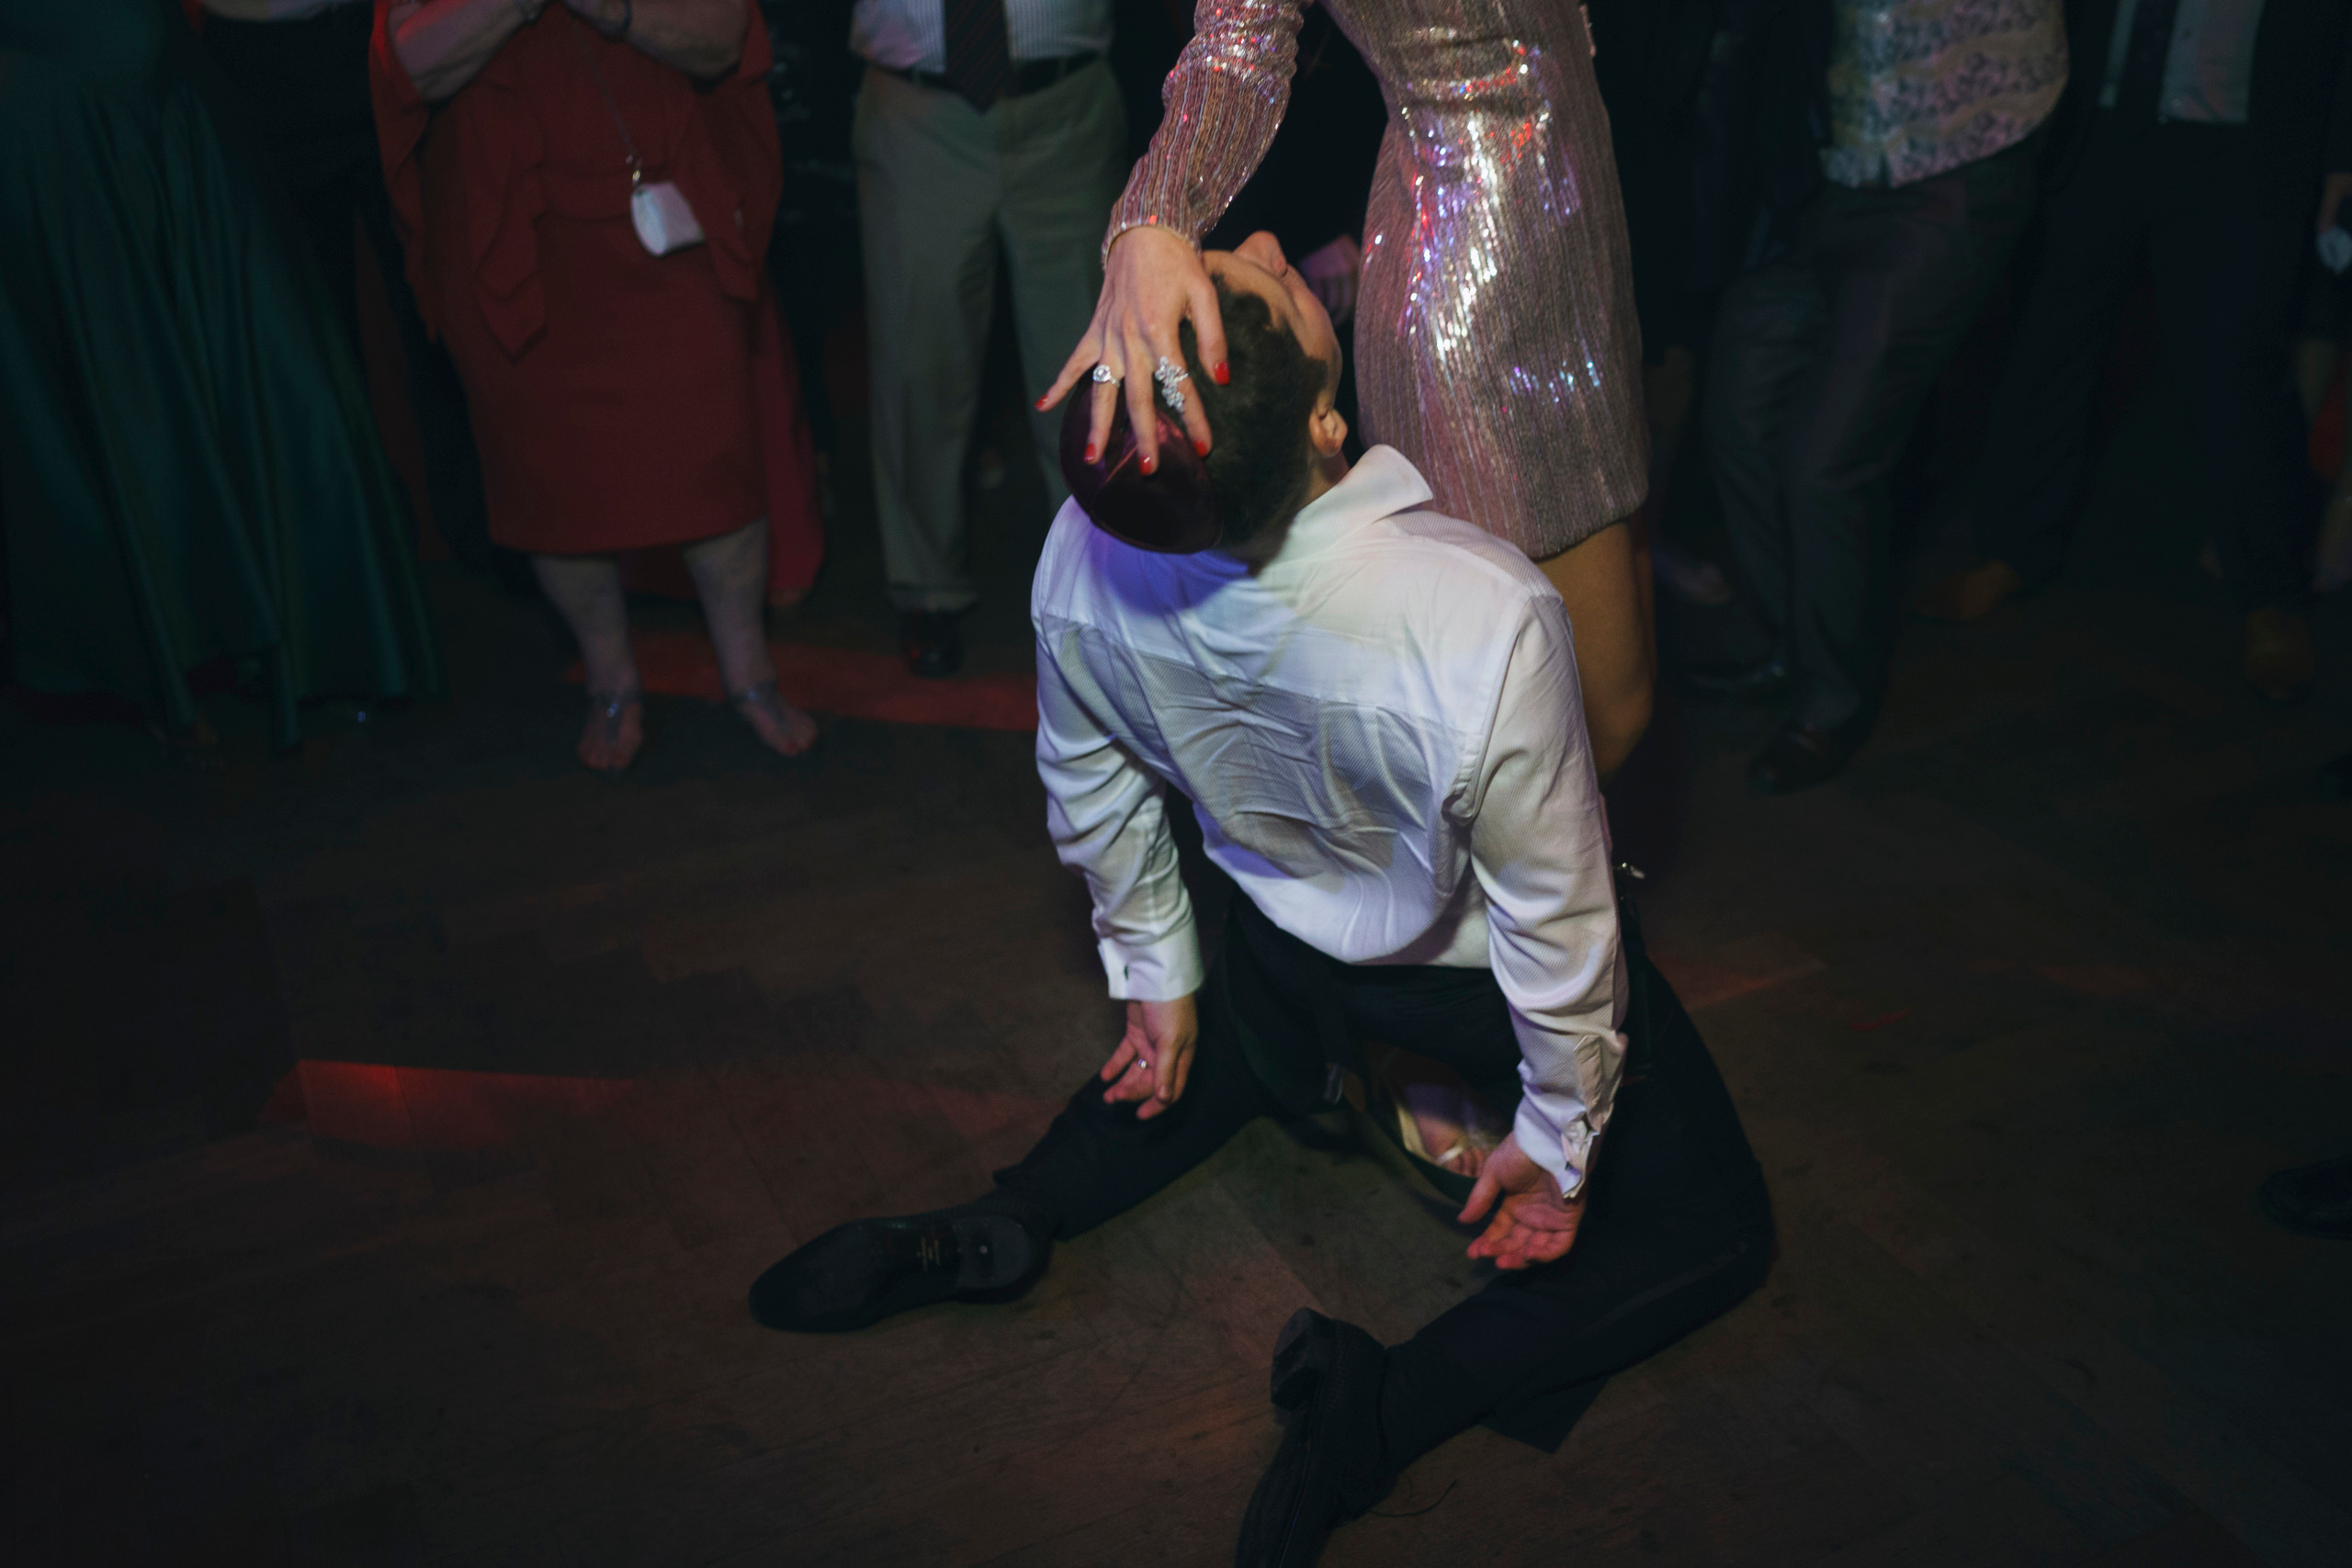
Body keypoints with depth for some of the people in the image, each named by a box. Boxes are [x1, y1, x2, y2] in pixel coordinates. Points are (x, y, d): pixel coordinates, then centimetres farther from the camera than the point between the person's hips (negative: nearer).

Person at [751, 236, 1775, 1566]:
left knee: (1240, 1056, 37)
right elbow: (1554, 922, -24)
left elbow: (1094, 794, -7)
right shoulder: (1491, 618, -39)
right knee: (1716, 1231, 13)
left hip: (1292, 939, 5)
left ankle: (999, 1228, 14)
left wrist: (1157, 970, 12)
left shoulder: (1082, 559, -26)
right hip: (1474, 972, -4)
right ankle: (1390, 1403, -8)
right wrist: (1558, 1135, -5)